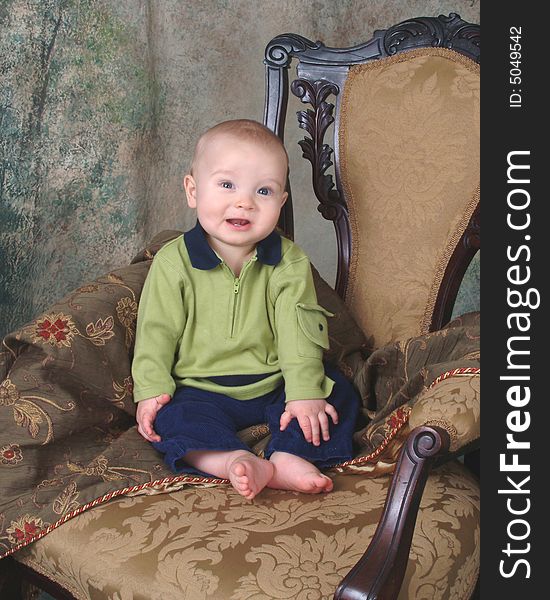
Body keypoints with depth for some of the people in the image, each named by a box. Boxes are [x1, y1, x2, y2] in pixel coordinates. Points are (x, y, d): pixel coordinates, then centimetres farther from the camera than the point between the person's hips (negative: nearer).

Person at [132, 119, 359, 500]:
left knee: (338, 394, -15)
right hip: (201, 391, -1)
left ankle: (289, 457, -31)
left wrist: (304, 392, -21)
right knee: (169, 418, -27)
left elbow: (298, 330, -10)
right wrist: (151, 390, -16)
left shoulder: (289, 262, -5)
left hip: (274, 386, 2)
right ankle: (235, 461, -42)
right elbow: (157, 331, -5)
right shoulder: (173, 261, -7)